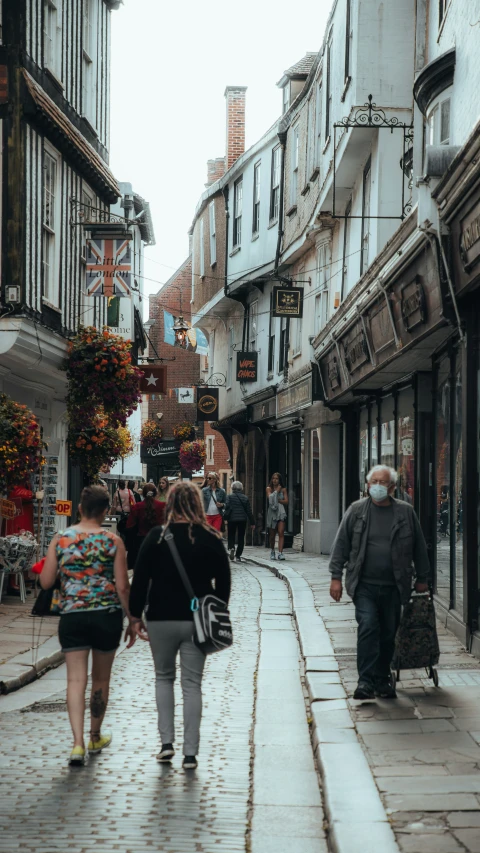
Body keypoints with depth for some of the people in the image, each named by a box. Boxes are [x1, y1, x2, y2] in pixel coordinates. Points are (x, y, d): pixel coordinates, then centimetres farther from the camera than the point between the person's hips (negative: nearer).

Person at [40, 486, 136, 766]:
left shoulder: (60, 540, -1)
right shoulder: (113, 541, -5)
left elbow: (46, 582, 1)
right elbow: (123, 587, -5)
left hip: (72, 615, 0)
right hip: (107, 616, 0)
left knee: (76, 679, 0)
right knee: (101, 678, 16)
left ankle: (78, 743, -14)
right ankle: (96, 736, 31)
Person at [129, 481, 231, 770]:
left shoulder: (157, 537, -6)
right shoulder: (211, 539, -2)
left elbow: (140, 579, -4)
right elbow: (224, 582, 3)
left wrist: (136, 616, 4)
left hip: (161, 619, -1)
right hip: (197, 622, 1)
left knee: (164, 677, 18)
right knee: (192, 684, 5)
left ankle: (167, 741, 10)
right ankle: (190, 752, 3)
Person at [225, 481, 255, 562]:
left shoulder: (229, 497, -2)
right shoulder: (245, 498, 5)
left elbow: (227, 507, -17)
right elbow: (249, 511, 6)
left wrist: (226, 518, -11)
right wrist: (252, 523, 10)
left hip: (232, 519, -1)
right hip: (242, 519, 2)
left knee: (231, 536, 11)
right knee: (241, 537, 8)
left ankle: (231, 548, -18)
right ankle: (238, 556, 6)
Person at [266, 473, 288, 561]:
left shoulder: (283, 489, 9)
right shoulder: (269, 488, 7)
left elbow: (286, 501, 1)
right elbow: (270, 497, -10)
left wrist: (277, 500, -10)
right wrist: (277, 491, -5)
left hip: (281, 512, 0)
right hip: (272, 513, 0)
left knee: (281, 533, -14)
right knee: (272, 534, 7)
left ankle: (280, 553, -20)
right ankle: (272, 551, 28)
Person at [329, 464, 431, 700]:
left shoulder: (406, 512, 4)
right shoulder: (356, 510, 2)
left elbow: (419, 547, 11)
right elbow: (341, 545, 4)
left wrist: (422, 578, 12)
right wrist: (336, 577, -1)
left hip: (393, 587, 2)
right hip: (364, 585, -2)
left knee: (388, 634, 8)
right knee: (368, 627, -15)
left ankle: (382, 680, 24)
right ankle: (366, 681, -14)